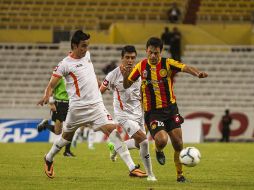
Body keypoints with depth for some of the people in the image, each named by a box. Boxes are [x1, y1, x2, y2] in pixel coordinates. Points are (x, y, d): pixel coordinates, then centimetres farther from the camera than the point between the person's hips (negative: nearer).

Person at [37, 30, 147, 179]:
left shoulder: (87, 55, 10)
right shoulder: (65, 64, -9)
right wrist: (47, 96, -30)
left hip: (96, 104, 4)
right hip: (78, 107, -4)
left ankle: (132, 168, -21)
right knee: (67, 136, 13)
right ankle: (48, 159, 43)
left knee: (112, 129, -14)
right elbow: (51, 85, -12)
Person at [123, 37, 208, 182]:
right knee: (162, 140, -22)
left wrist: (197, 73, -42)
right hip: (152, 112, -1)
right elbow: (127, 85, 7)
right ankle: (159, 151, 16)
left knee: (178, 144, -1)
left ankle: (180, 174, 20)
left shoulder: (168, 64, -6)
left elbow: (185, 68, -22)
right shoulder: (141, 67, -1)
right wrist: (126, 76, -16)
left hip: (170, 108, 1)